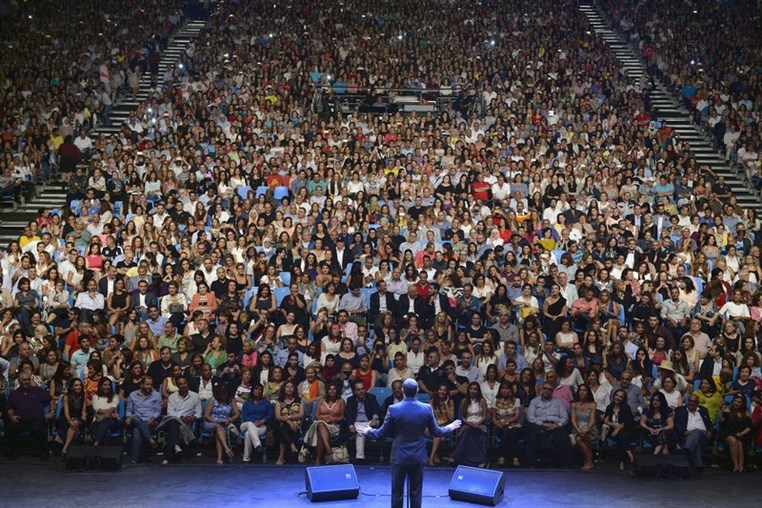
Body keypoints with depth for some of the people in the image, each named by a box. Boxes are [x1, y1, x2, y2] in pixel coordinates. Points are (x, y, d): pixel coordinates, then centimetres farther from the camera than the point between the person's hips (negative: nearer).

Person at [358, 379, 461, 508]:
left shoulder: (393, 409, -14)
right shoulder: (427, 408, -9)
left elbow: (383, 433, -6)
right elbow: (435, 432, 1)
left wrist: (368, 431, 13)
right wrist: (449, 428, 21)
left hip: (399, 456, -1)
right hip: (418, 456, 1)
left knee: (397, 491, 10)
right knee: (416, 492, 11)